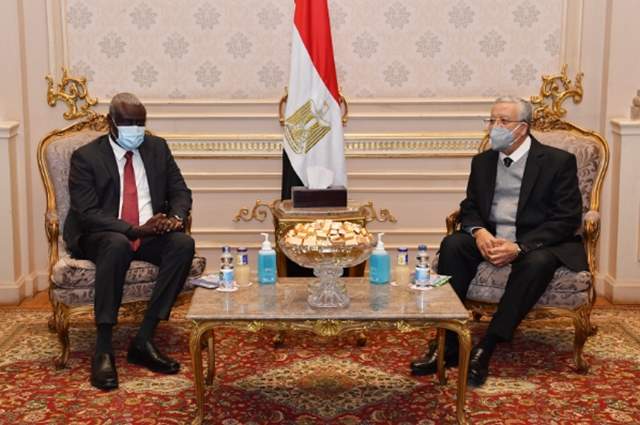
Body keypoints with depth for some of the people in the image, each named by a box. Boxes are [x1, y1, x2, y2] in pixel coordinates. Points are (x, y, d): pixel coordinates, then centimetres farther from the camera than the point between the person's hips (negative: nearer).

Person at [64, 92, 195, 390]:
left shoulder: (157, 148, 10)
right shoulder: (86, 157, -3)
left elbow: (180, 191, 10)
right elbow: (87, 213, -12)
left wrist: (176, 217, -15)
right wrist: (135, 229, -25)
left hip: (151, 236, 4)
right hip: (102, 238, -4)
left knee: (184, 243, -28)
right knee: (117, 245, -39)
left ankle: (143, 340, -25)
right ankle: (103, 350, -35)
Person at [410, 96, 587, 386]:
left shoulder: (559, 161, -5)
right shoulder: (483, 161, 10)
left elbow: (567, 220, -11)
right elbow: (470, 207, 13)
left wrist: (519, 247, -24)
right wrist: (479, 231, -13)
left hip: (538, 244, -4)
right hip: (490, 240, 4)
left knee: (537, 262, -37)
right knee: (452, 245, -24)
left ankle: (485, 349, -31)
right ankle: (448, 343, -25)